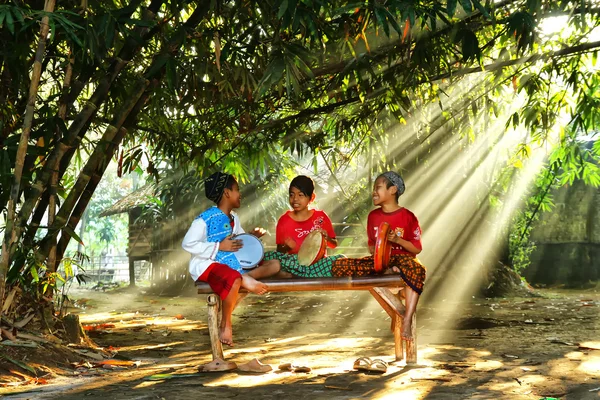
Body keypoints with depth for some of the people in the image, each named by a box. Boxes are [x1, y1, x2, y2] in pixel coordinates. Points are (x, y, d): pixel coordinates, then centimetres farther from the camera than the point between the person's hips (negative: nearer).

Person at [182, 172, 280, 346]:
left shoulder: (234, 218, 11)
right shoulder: (205, 219, -14)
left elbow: (239, 241, 21)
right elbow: (188, 244, -17)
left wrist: (252, 237, -2)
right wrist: (219, 246, -19)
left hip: (232, 263, 8)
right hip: (207, 265, -8)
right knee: (234, 280, -41)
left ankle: (246, 278, -27)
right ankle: (225, 325, -21)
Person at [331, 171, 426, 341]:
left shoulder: (408, 217, -4)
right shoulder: (373, 216, 10)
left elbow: (417, 248, -3)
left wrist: (397, 239, -18)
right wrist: (375, 249, -8)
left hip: (402, 257, -4)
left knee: (418, 270, -43)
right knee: (338, 266, -18)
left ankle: (407, 320, -40)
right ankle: (385, 272, -21)